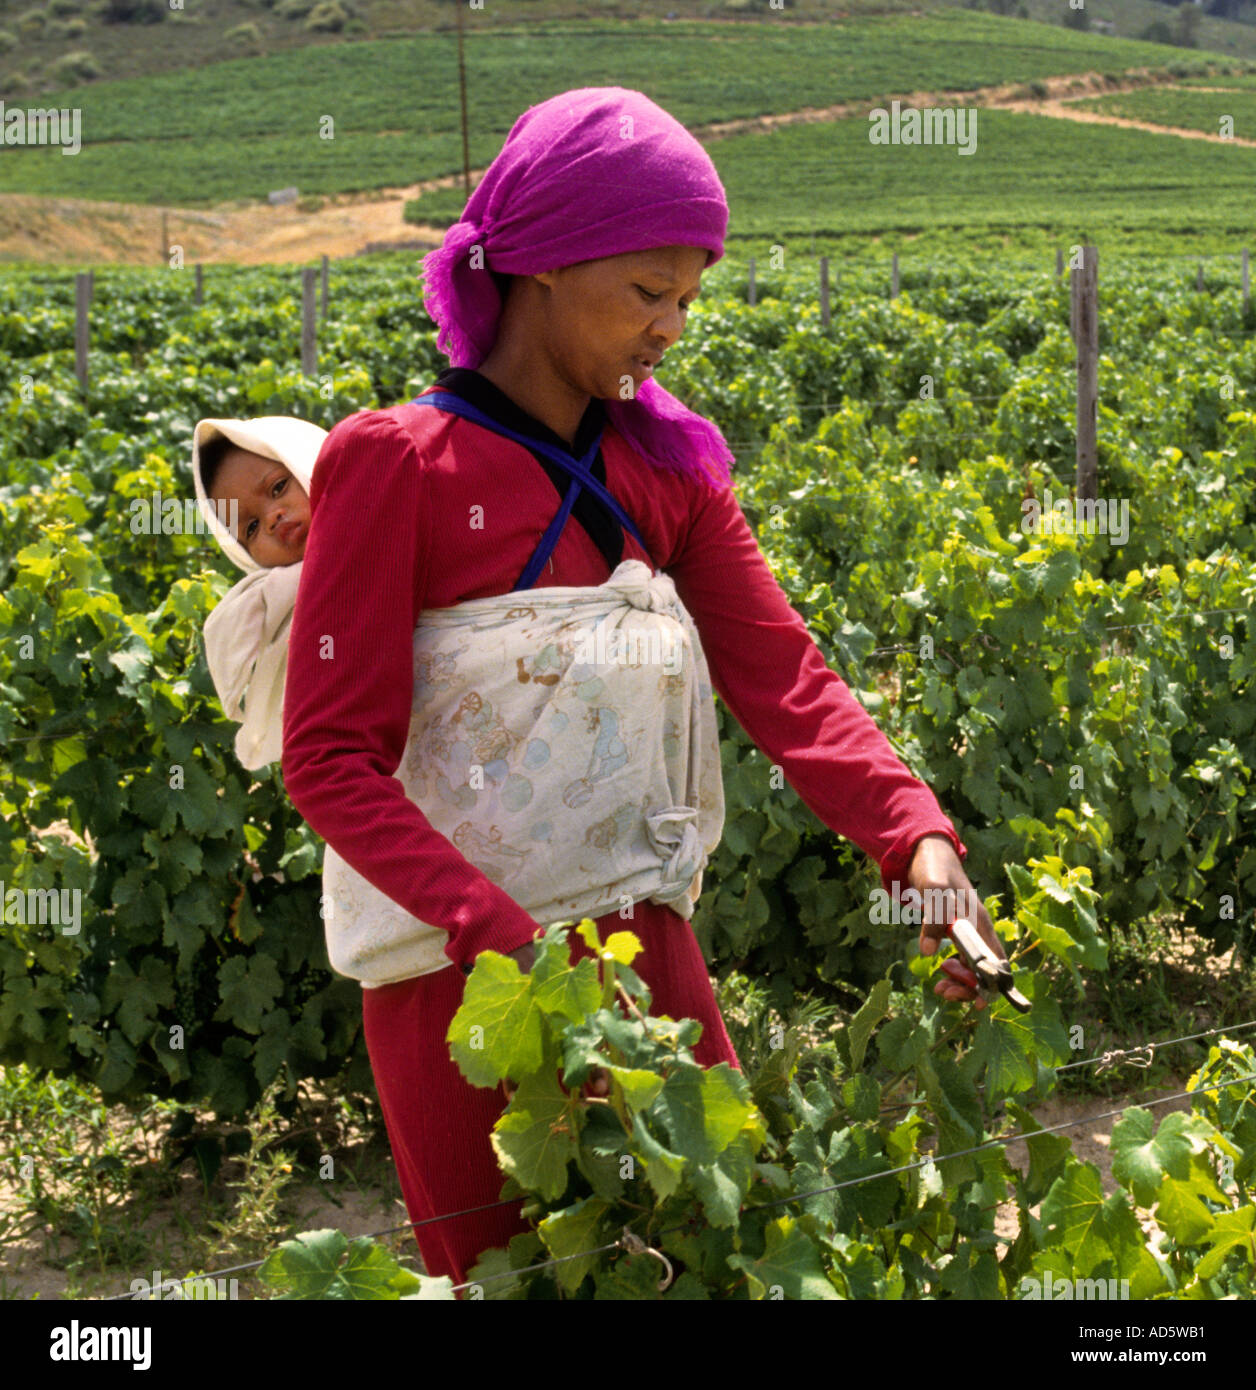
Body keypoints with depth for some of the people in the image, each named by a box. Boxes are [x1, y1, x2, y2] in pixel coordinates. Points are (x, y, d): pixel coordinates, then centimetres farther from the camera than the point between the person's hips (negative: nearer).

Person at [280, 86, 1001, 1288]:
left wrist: (918, 840, -22)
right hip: (462, 965, -4)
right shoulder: (392, 461, -11)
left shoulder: (668, 467, 5)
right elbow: (330, 757, -15)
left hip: (641, 947, 5)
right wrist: (509, 941, -27)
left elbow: (784, 684, -4)